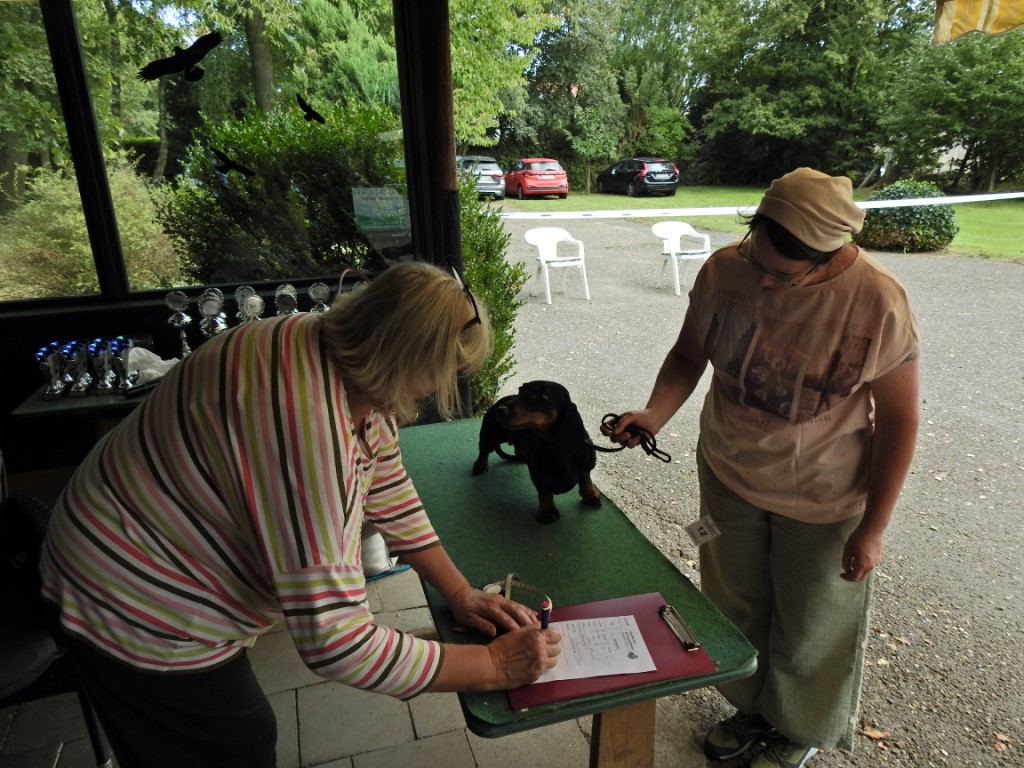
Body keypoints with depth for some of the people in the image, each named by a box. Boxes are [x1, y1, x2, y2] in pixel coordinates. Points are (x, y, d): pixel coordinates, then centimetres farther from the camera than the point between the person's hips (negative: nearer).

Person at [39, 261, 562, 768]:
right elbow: (336, 643, -36)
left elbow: (392, 497, 0)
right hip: (139, 616, -7)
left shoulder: (347, 358, -11)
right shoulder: (307, 422, -39)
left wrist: (460, 593, -4)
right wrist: (494, 667, -26)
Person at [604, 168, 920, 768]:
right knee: (735, 606, 22)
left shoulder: (879, 303, -24)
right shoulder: (725, 270, -16)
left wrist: (872, 528, -12)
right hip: (729, 478, 4)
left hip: (823, 502, -3)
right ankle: (751, 707, 52)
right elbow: (690, 356, -3)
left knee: (809, 629, 17)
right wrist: (655, 414, -22)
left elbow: (898, 418, -15)